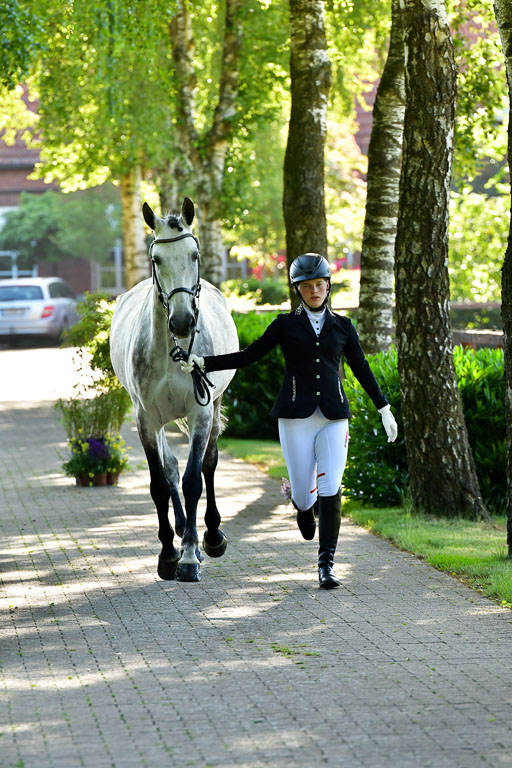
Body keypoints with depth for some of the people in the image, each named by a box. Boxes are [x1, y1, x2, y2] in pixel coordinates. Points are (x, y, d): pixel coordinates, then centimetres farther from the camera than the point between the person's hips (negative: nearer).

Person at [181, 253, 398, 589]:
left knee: (330, 491, -13)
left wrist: (385, 409, 16)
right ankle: (304, 507, 41)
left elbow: (362, 369, 16)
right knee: (304, 493, 1)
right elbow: (247, 356, 5)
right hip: (296, 419, -1)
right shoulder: (285, 325, 4)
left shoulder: (342, 326, 9)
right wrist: (202, 363, -3)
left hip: (334, 418, 1)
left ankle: (326, 564, -6)